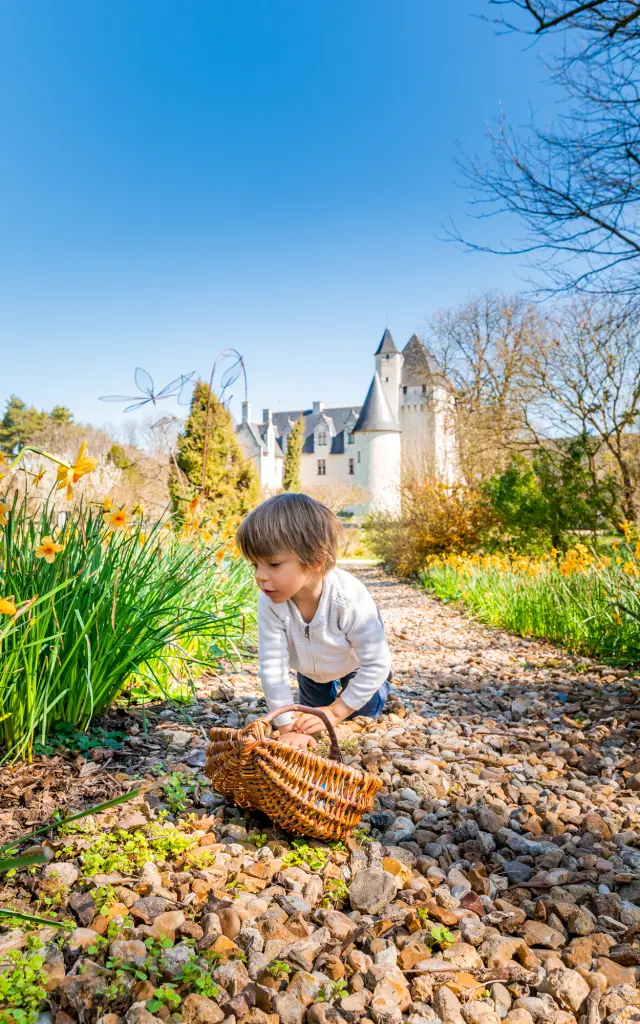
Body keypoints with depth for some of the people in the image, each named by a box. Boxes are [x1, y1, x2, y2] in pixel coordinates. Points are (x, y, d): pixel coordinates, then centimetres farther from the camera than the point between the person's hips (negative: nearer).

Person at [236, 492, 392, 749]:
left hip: (356, 662, -3)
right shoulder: (269, 602, -38)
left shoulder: (350, 599, -45)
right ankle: (331, 687, 48)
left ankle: (378, 685, 37)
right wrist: (287, 727, -34)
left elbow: (377, 662, -34)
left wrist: (336, 712, -31)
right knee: (314, 713, 19)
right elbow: (272, 665, -33)